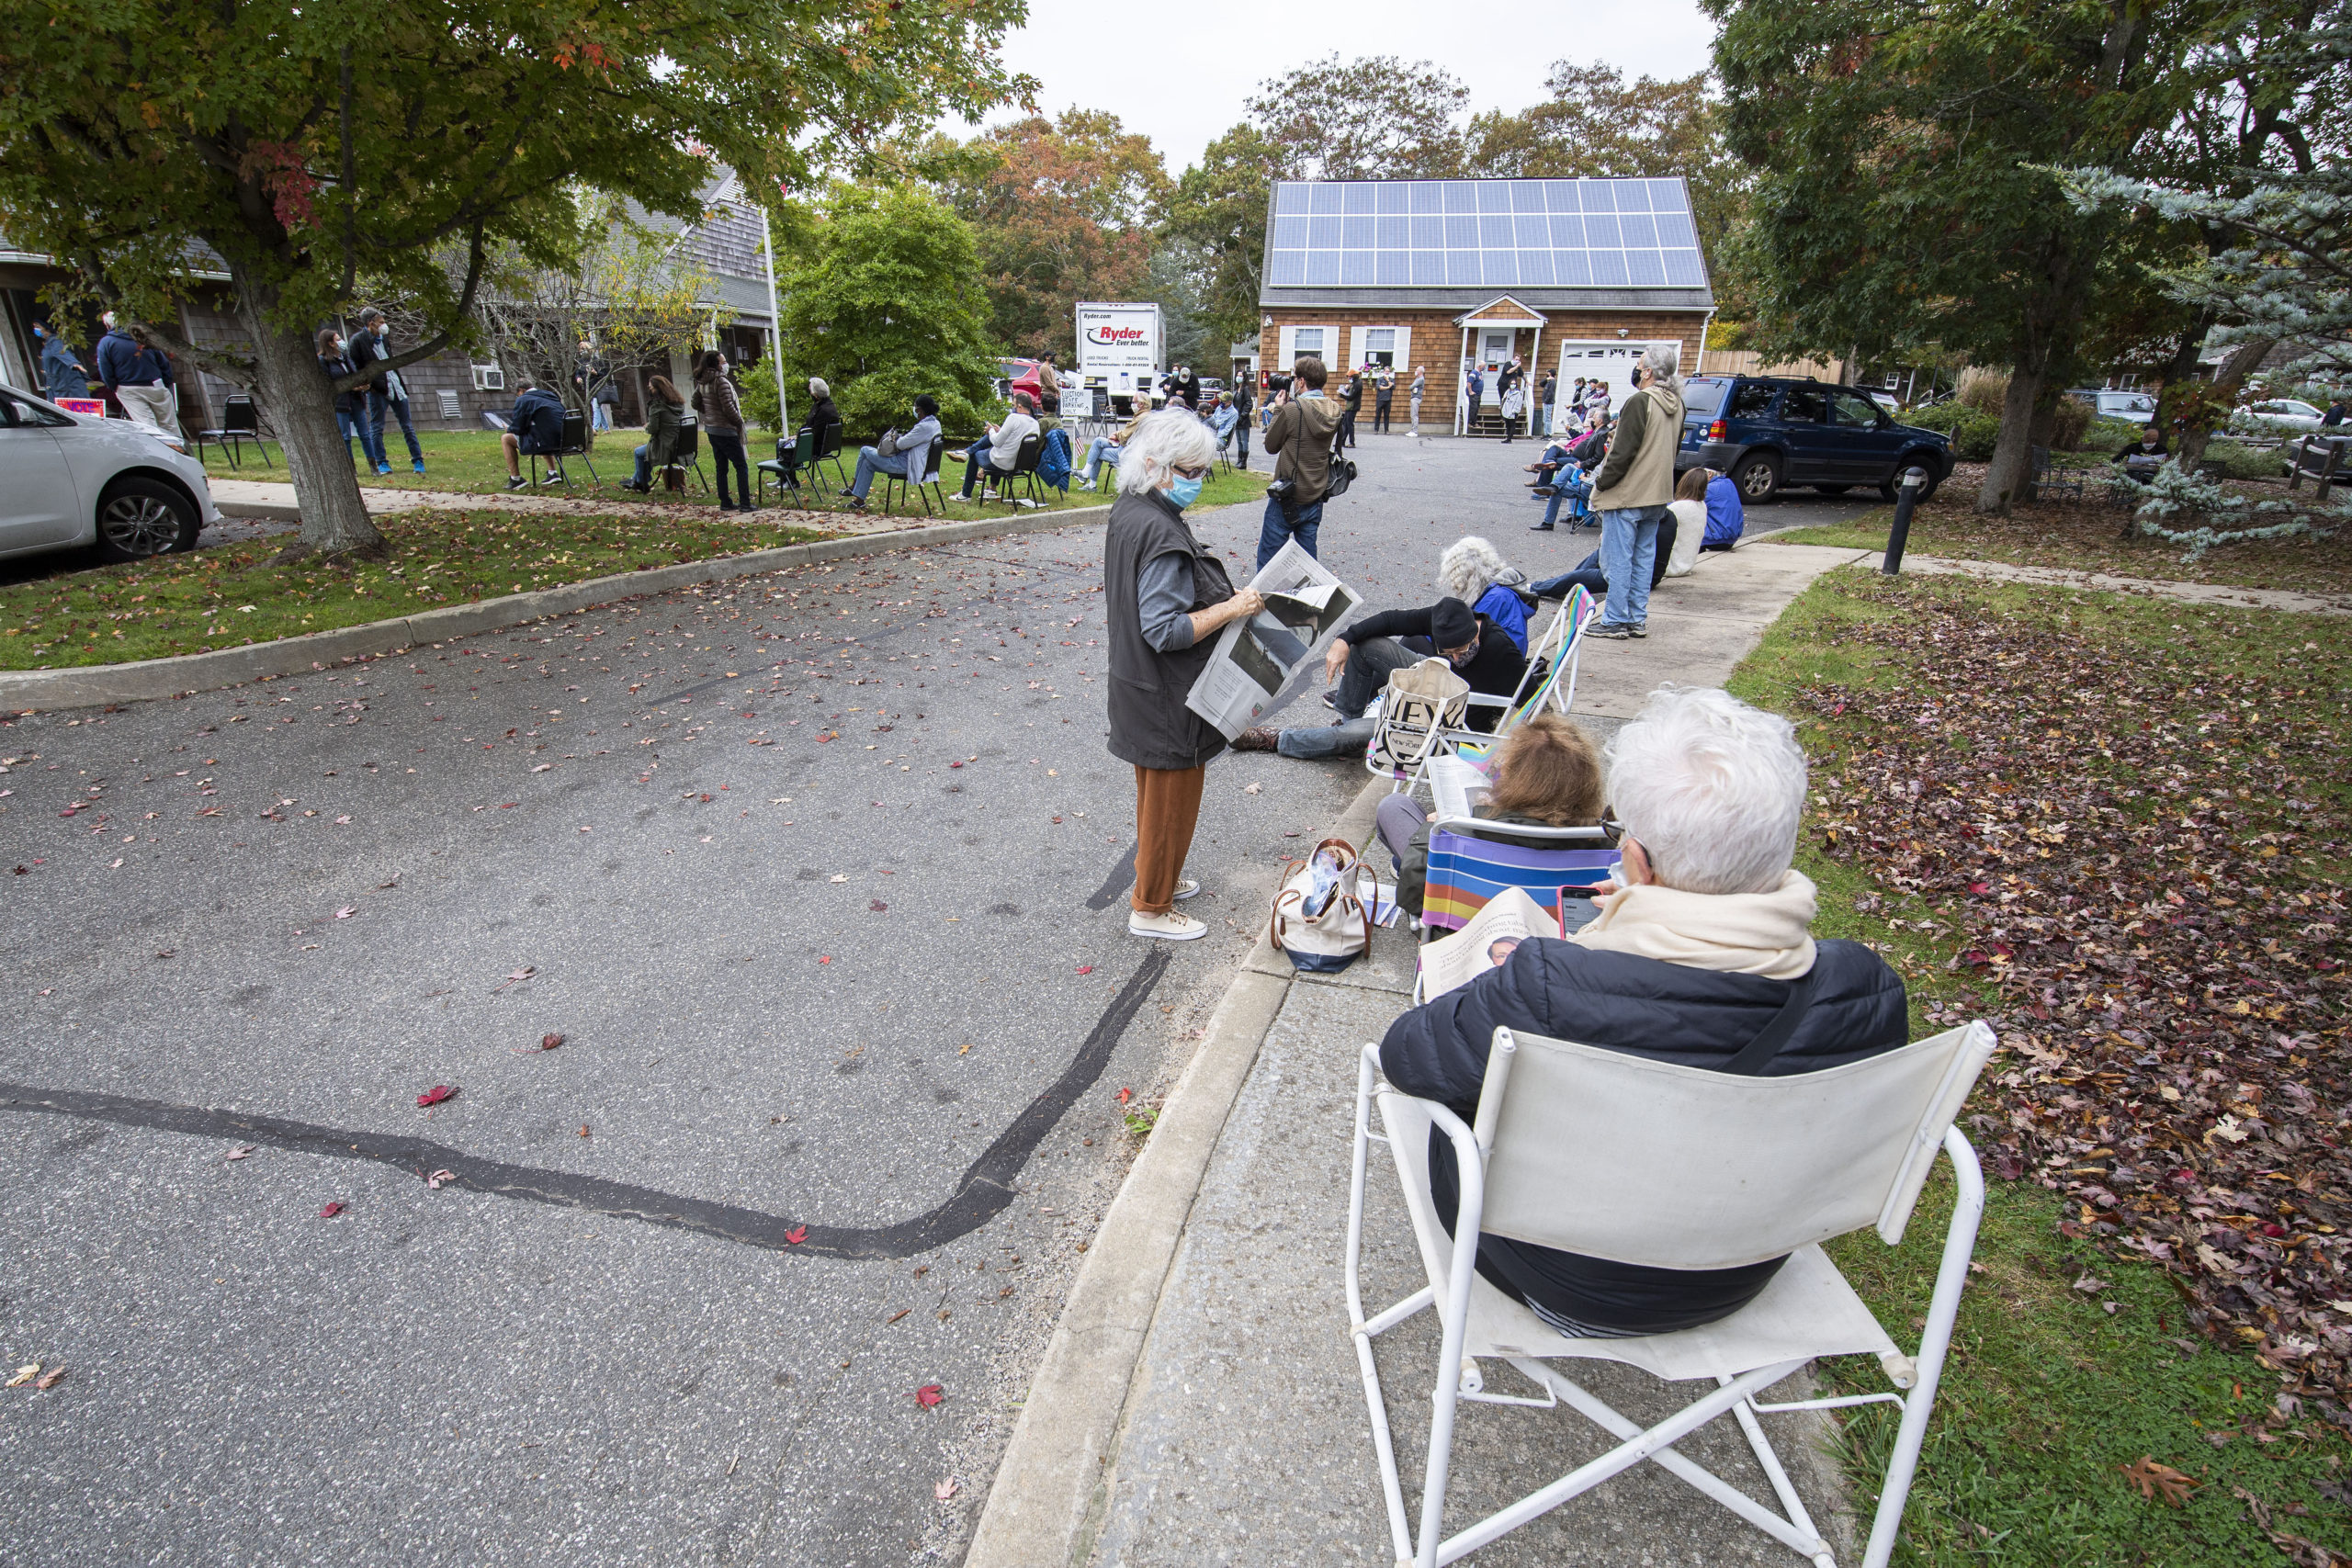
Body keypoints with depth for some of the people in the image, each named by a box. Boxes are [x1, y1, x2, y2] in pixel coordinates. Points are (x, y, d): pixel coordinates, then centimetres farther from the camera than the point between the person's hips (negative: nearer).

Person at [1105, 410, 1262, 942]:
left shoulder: (1128, 511, 5)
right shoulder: (1161, 534, -27)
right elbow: (1166, 630, -29)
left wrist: (1217, 591, 12)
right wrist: (1231, 608, -24)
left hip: (1143, 688, 10)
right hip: (1168, 697, -10)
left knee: (1157, 789, 25)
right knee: (1172, 798, 6)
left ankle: (1157, 876, 43)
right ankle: (1150, 908, 21)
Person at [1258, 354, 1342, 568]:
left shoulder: (1292, 410, -18)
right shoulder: (1334, 410, 2)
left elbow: (1271, 446, -6)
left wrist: (1278, 410, 3)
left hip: (1288, 498, -7)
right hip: (1316, 496, 7)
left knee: (1268, 554, 4)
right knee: (1308, 553, 14)